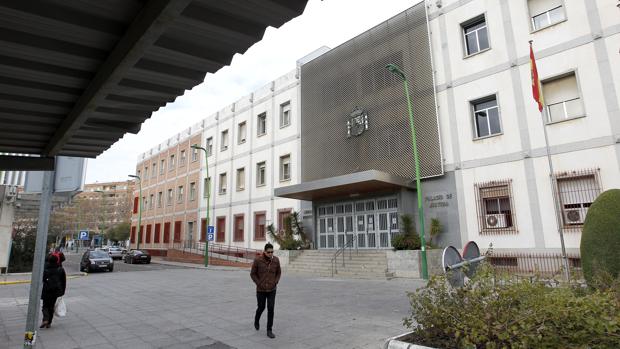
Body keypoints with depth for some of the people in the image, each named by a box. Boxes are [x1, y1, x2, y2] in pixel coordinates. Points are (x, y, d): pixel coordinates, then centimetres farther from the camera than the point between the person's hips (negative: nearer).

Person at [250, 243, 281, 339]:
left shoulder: (276, 260, -8)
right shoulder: (258, 260, -17)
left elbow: (278, 272, 8)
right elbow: (253, 274, -6)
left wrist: (275, 283, -4)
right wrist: (259, 284, -12)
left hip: (272, 289, 1)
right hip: (261, 289, -1)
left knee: (271, 308, -6)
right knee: (261, 308, 13)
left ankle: (269, 331, 6)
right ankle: (257, 320, 46)